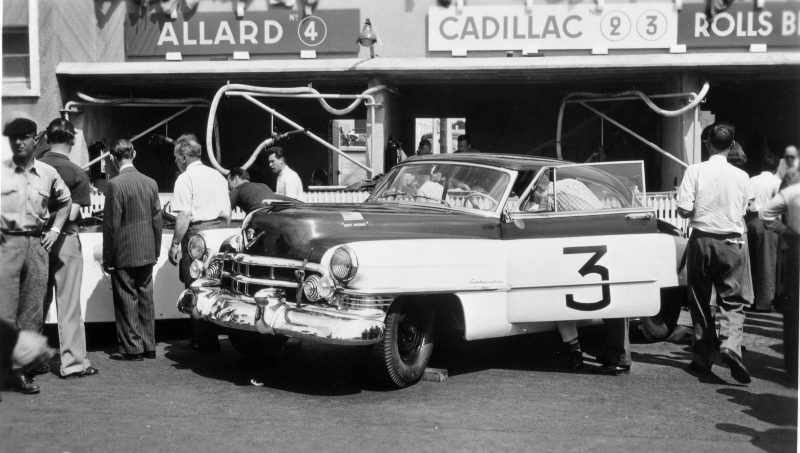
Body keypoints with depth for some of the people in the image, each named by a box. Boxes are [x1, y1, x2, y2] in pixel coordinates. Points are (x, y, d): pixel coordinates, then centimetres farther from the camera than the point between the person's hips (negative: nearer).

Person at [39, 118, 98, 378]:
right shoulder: (77, 174, -9)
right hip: (65, 240, -4)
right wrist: (86, 197, 2)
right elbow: (71, 215, -14)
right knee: (68, 305, 2)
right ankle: (72, 363, 6)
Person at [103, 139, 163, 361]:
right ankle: (148, 346, 18)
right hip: (147, 253, 6)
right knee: (145, 299, 12)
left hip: (124, 254, -6)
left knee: (127, 301, 2)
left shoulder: (115, 184, -15)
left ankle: (132, 349, 6)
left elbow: (111, 225, -13)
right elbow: (157, 220, 8)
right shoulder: (151, 183, 3)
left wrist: (107, 258, -6)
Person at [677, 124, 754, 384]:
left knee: (700, 301, 12)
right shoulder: (741, 176, -2)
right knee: (733, 301, 5)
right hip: (731, 243, 0)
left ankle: (703, 357, 16)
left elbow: (683, 210, -11)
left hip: (701, 240, 0)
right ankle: (730, 344, -19)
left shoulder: (695, 171, -7)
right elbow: (742, 212, 8)